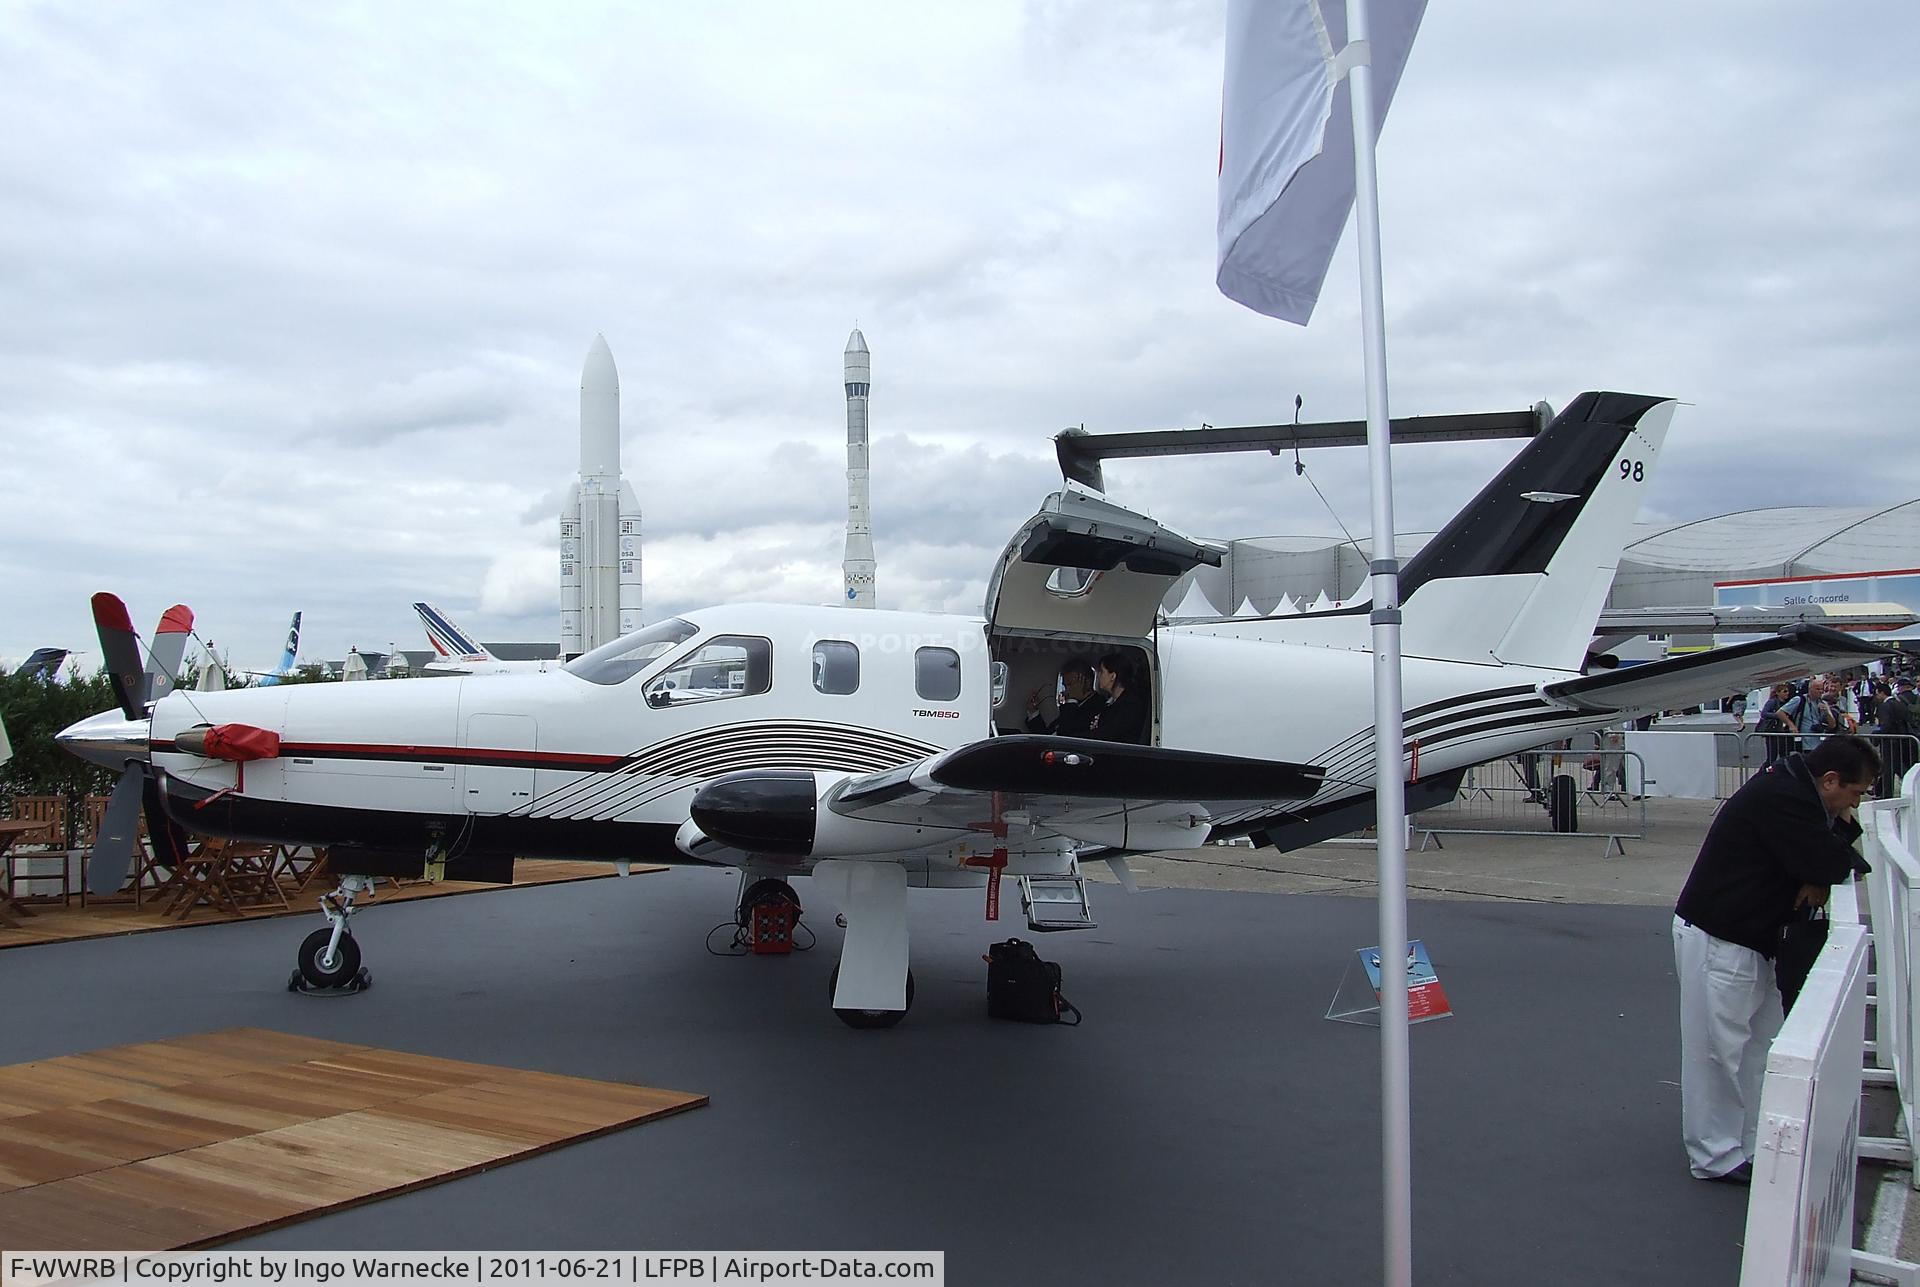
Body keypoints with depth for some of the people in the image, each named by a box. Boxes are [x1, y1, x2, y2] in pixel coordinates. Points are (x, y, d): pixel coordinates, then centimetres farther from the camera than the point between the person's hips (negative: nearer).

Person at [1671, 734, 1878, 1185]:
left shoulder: (1794, 788, 10)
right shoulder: (1781, 797, -23)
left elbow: (1823, 857, 12)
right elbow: (1826, 862, -27)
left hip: (1747, 939, 11)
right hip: (1715, 940, -11)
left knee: (1763, 1043, 15)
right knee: (1719, 1048, -1)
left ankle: (1755, 1143, 24)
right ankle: (1716, 1158, 8)